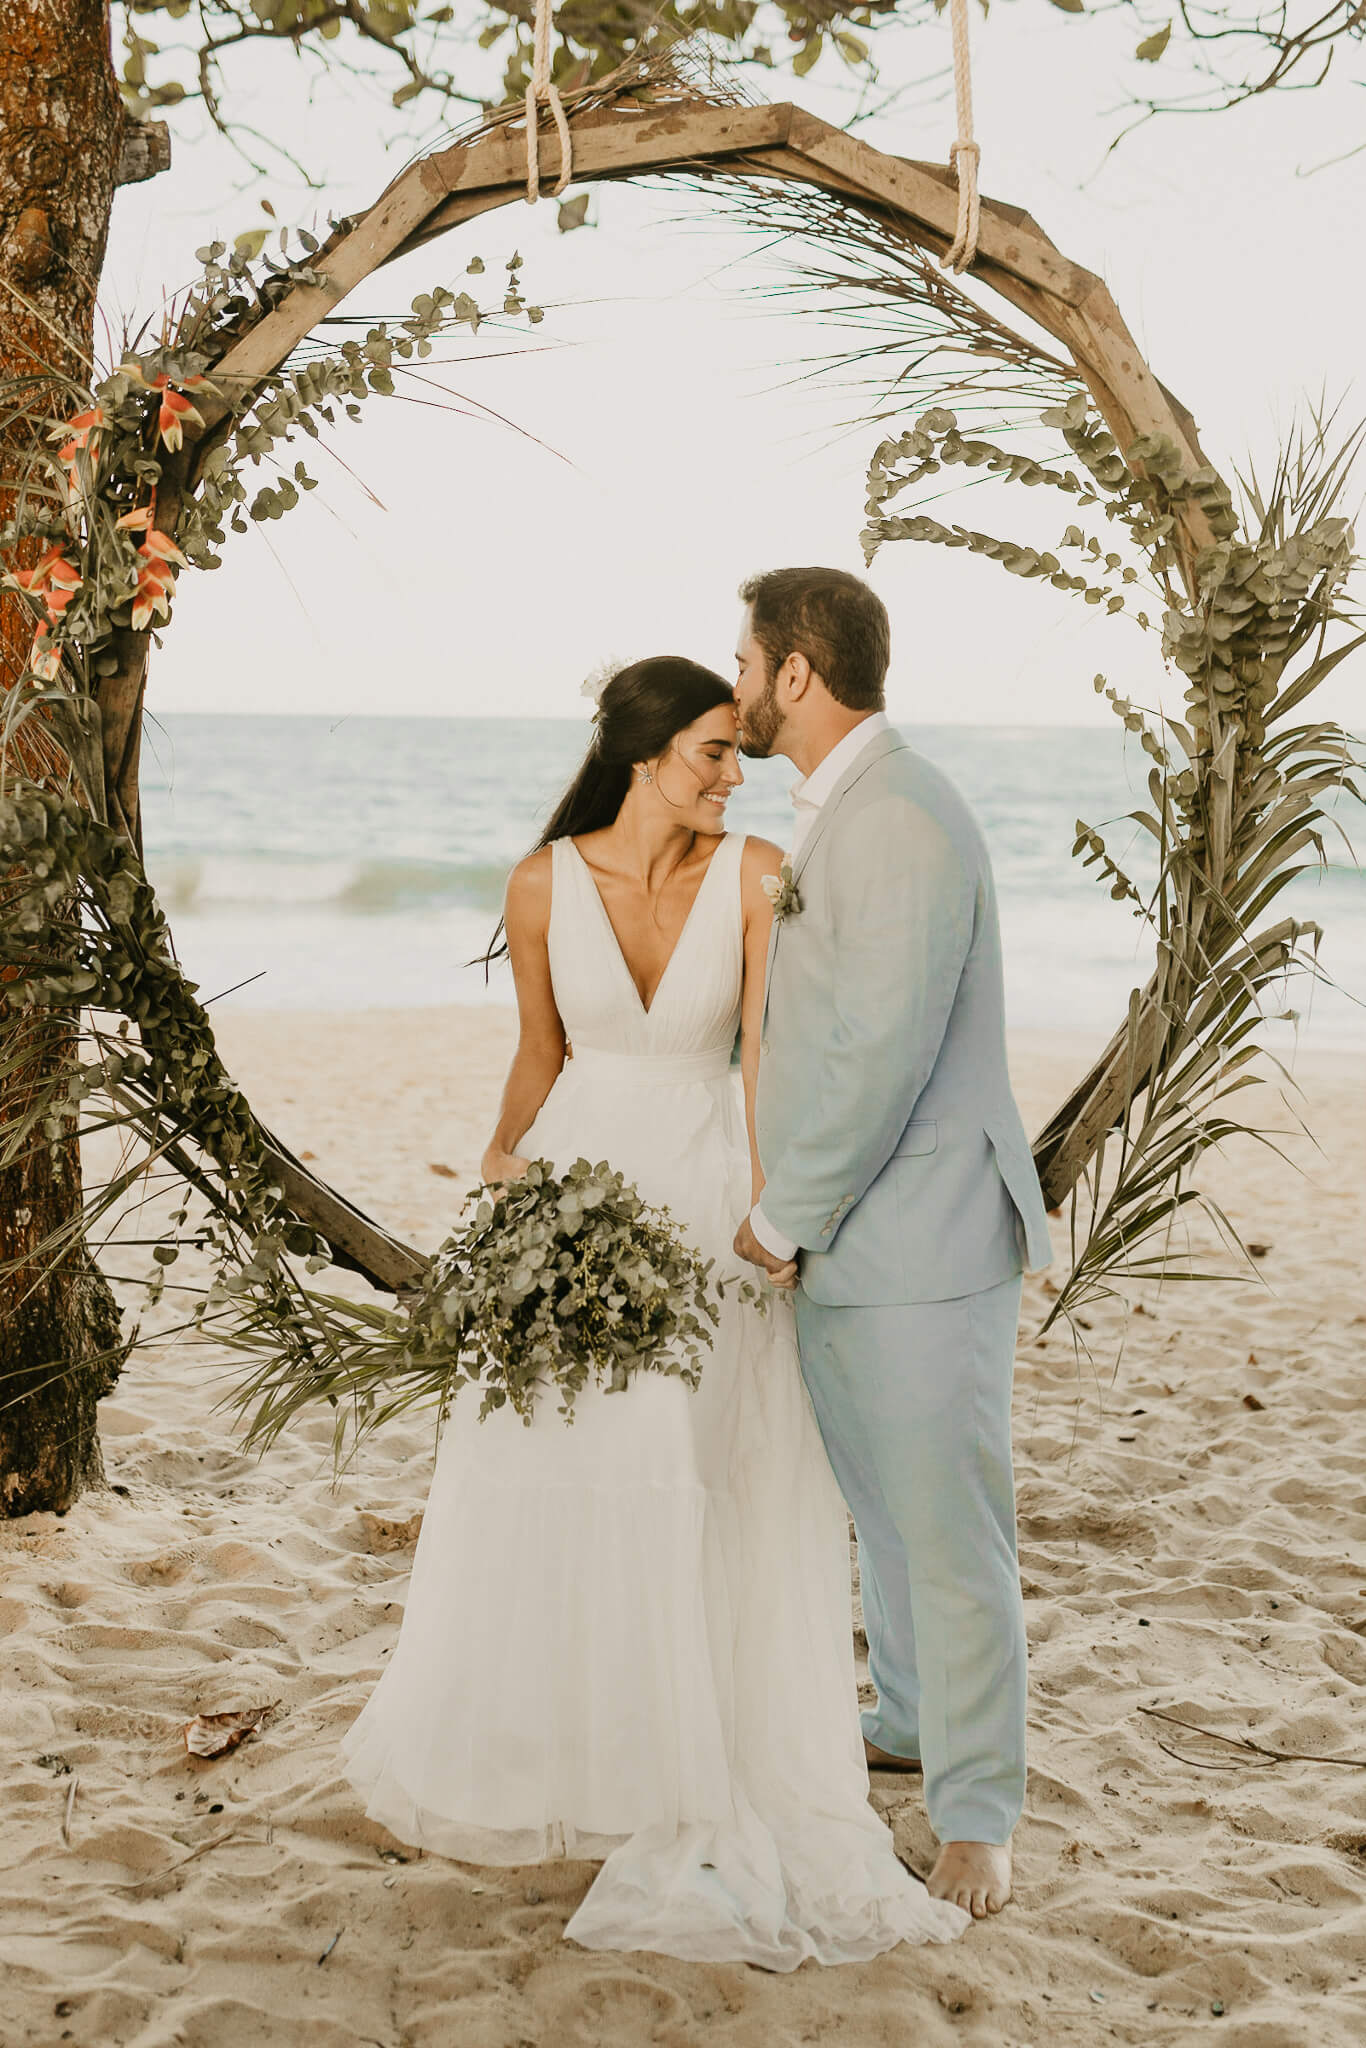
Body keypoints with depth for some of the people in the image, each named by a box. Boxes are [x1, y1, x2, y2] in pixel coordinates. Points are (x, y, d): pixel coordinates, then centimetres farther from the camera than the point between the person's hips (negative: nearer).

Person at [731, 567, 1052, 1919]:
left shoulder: (903, 822, -20)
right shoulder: (834, 815, 13)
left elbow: (881, 1058, -24)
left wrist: (784, 1218, -15)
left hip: (921, 1241, -10)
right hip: (843, 1245, 10)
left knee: (948, 1527, -1)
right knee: (882, 1503, 22)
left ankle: (974, 1818, 10)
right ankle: (913, 1719, 39)